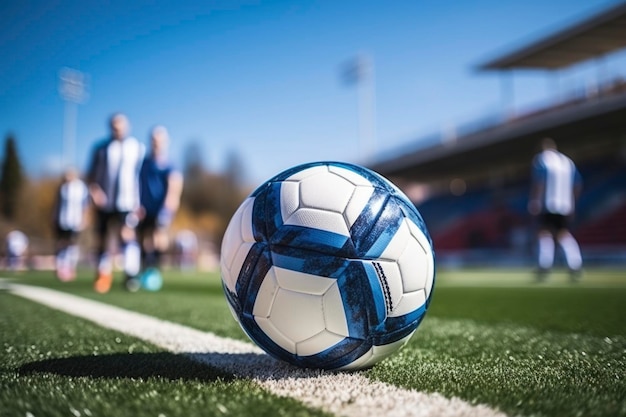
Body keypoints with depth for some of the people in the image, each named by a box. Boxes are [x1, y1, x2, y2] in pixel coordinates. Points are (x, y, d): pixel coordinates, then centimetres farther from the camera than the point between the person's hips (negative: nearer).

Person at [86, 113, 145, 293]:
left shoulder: (138, 148, 5)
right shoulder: (101, 148, 5)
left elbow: (141, 178, 8)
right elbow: (91, 175, 8)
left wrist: (139, 203, 3)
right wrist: (94, 189, -12)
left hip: (127, 204, -2)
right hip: (105, 204, 2)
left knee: (127, 236, -20)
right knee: (103, 241, 9)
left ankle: (131, 275, -16)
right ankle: (104, 275, 25)